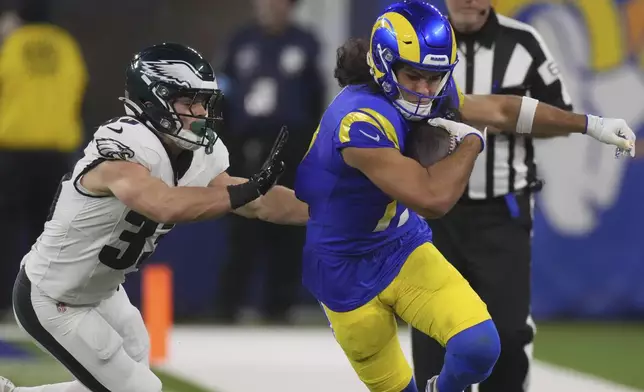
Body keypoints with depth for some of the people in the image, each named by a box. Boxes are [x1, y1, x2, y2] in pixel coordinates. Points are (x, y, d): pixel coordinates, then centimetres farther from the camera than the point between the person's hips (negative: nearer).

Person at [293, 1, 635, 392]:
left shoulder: (423, 95, -6)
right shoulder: (360, 121, -32)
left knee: (479, 345, -14)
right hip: (348, 276, -6)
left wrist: (591, 124, 10)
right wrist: (471, 142, -19)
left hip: (405, 249, 6)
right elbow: (432, 199, -36)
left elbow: (500, 110, 9)